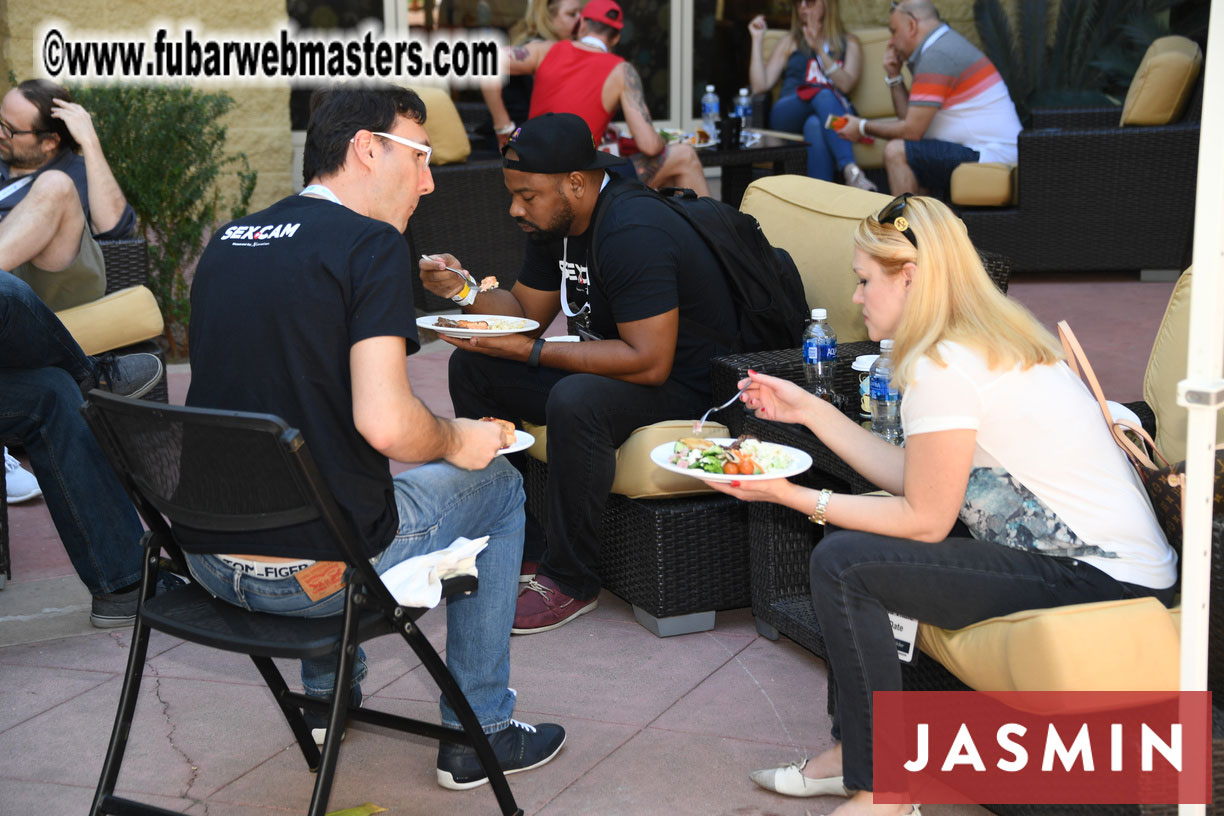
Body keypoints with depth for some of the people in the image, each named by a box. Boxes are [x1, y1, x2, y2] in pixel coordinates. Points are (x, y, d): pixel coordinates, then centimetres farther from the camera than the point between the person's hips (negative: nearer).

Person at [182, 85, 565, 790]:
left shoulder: (227, 241, 9)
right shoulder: (372, 244, -13)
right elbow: (385, 424, -24)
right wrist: (455, 441, -2)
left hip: (208, 558, 7)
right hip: (315, 572, -7)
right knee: (497, 483, 18)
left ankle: (330, 695, 45)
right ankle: (479, 732, 23)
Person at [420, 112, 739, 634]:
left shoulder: (633, 233, -27)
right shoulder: (554, 221, 1)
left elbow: (649, 362, -31)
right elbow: (526, 312, 11)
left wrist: (529, 352, -28)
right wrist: (464, 292, -9)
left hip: (686, 386, -10)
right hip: (613, 365, 10)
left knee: (575, 402, -38)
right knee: (472, 366, 5)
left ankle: (570, 580, -20)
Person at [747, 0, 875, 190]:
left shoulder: (849, 42, 23)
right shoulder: (789, 43, 28)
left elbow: (846, 85, 2)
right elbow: (759, 86, 13)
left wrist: (820, 50, -5)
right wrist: (757, 41, 11)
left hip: (834, 116, 0)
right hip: (787, 116, 0)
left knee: (815, 125, -39)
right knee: (823, 94, -36)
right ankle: (851, 170, -56)